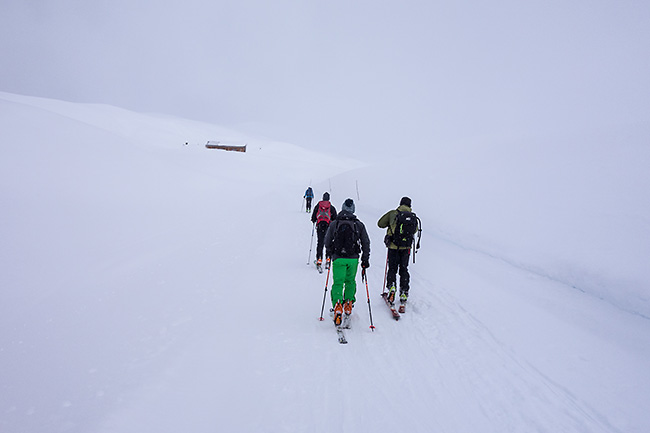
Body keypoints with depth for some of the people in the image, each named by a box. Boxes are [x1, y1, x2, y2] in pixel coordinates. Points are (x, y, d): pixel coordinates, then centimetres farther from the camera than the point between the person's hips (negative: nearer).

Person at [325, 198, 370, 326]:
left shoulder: (334, 223, 1)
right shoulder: (359, 224, 2)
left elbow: (327, 241, 8)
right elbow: (366, 243, 4)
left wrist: (329, 253, 26)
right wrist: (365, 259, 13)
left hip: (338, 258, -1)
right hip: (353, 259, 1)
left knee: (338, 283, 2)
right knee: (350, 281, 21)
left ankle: (337, 306, -16)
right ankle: (348, 304, 17)